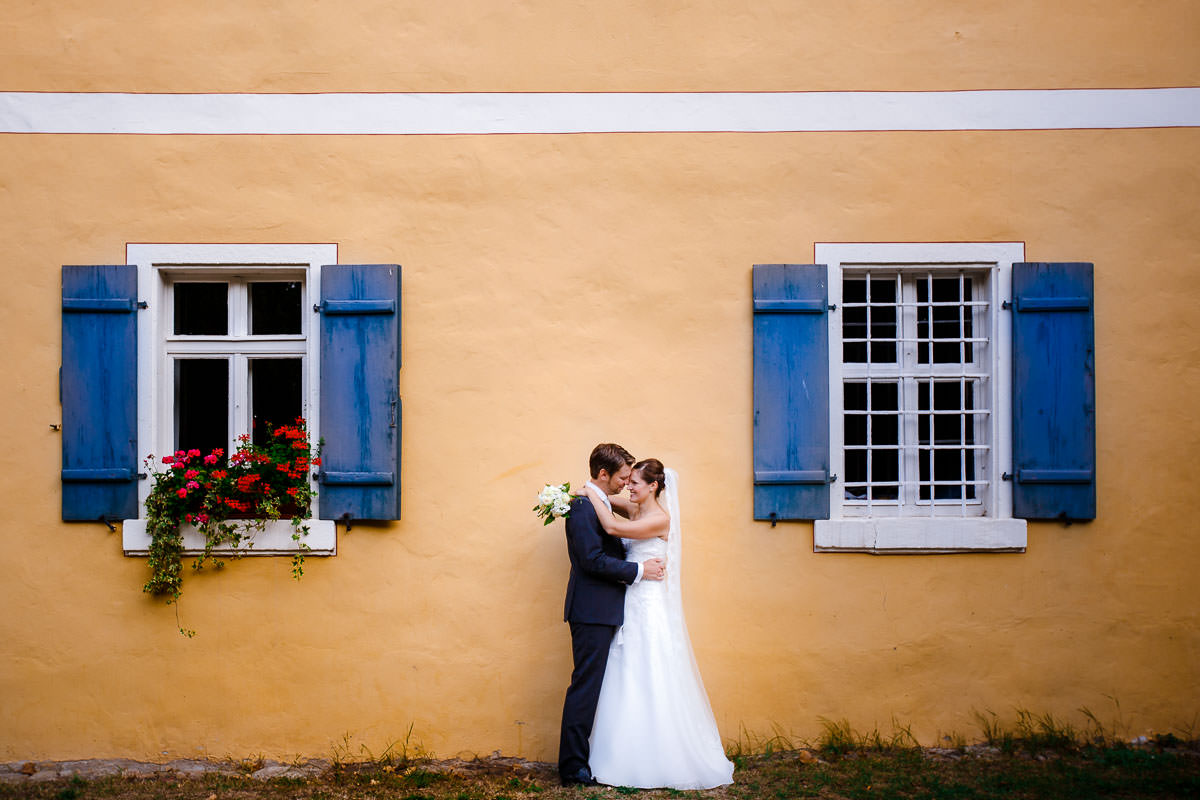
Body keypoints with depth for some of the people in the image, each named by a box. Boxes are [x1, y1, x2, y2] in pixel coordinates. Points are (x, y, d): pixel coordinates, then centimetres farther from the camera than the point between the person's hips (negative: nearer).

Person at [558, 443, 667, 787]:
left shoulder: (600, 504, 16)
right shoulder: (584, 507, -15)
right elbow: (593, 560, -22)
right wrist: (639, 570, -16)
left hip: (602, 613, 10)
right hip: (592, 612, -10)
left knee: (593, 687, 13)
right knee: (585, 687, -5)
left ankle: (579, 759, 21)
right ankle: (572, 768, 2)